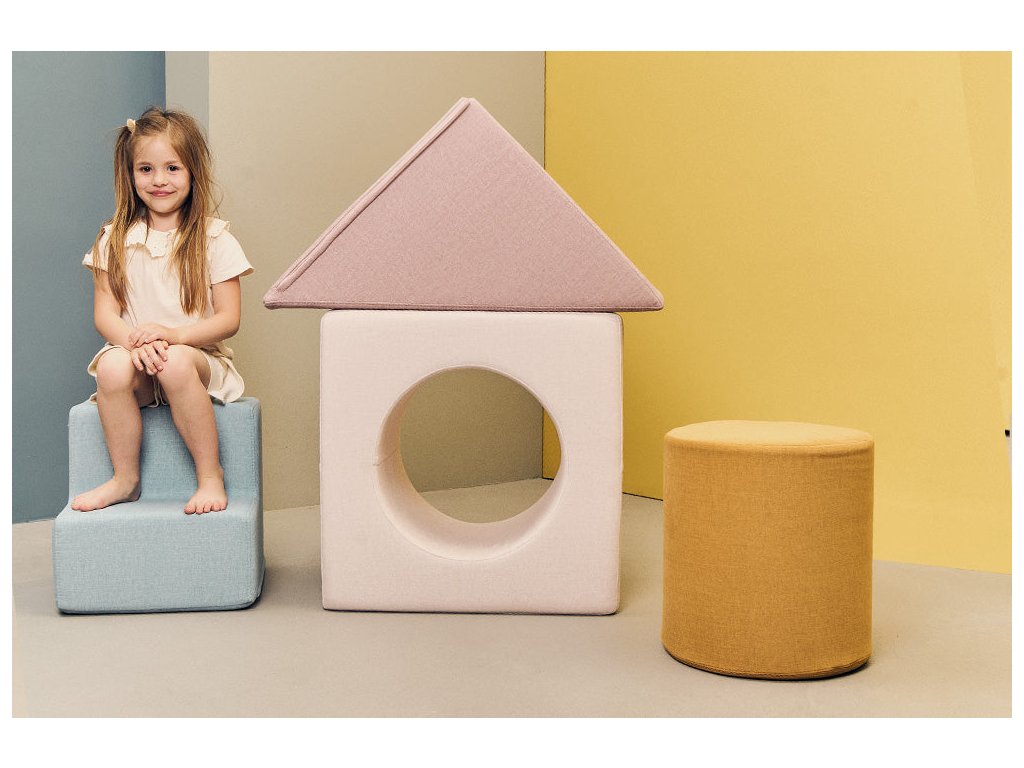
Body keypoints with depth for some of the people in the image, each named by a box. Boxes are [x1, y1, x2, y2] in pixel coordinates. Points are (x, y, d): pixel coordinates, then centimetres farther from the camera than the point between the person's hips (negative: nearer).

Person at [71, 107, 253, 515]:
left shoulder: (213, 238, 1)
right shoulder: (115, 240, 8)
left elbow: (229, 319, -3)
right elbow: (104, 313, 3)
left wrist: (175, 335, -21)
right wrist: (133, 340, -20)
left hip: (197, 356, -2)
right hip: (134, 355, 2)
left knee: (175, 363, -36)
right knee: (112, 367, -32)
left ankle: (210, 475, -20)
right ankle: (125, 478, -13)